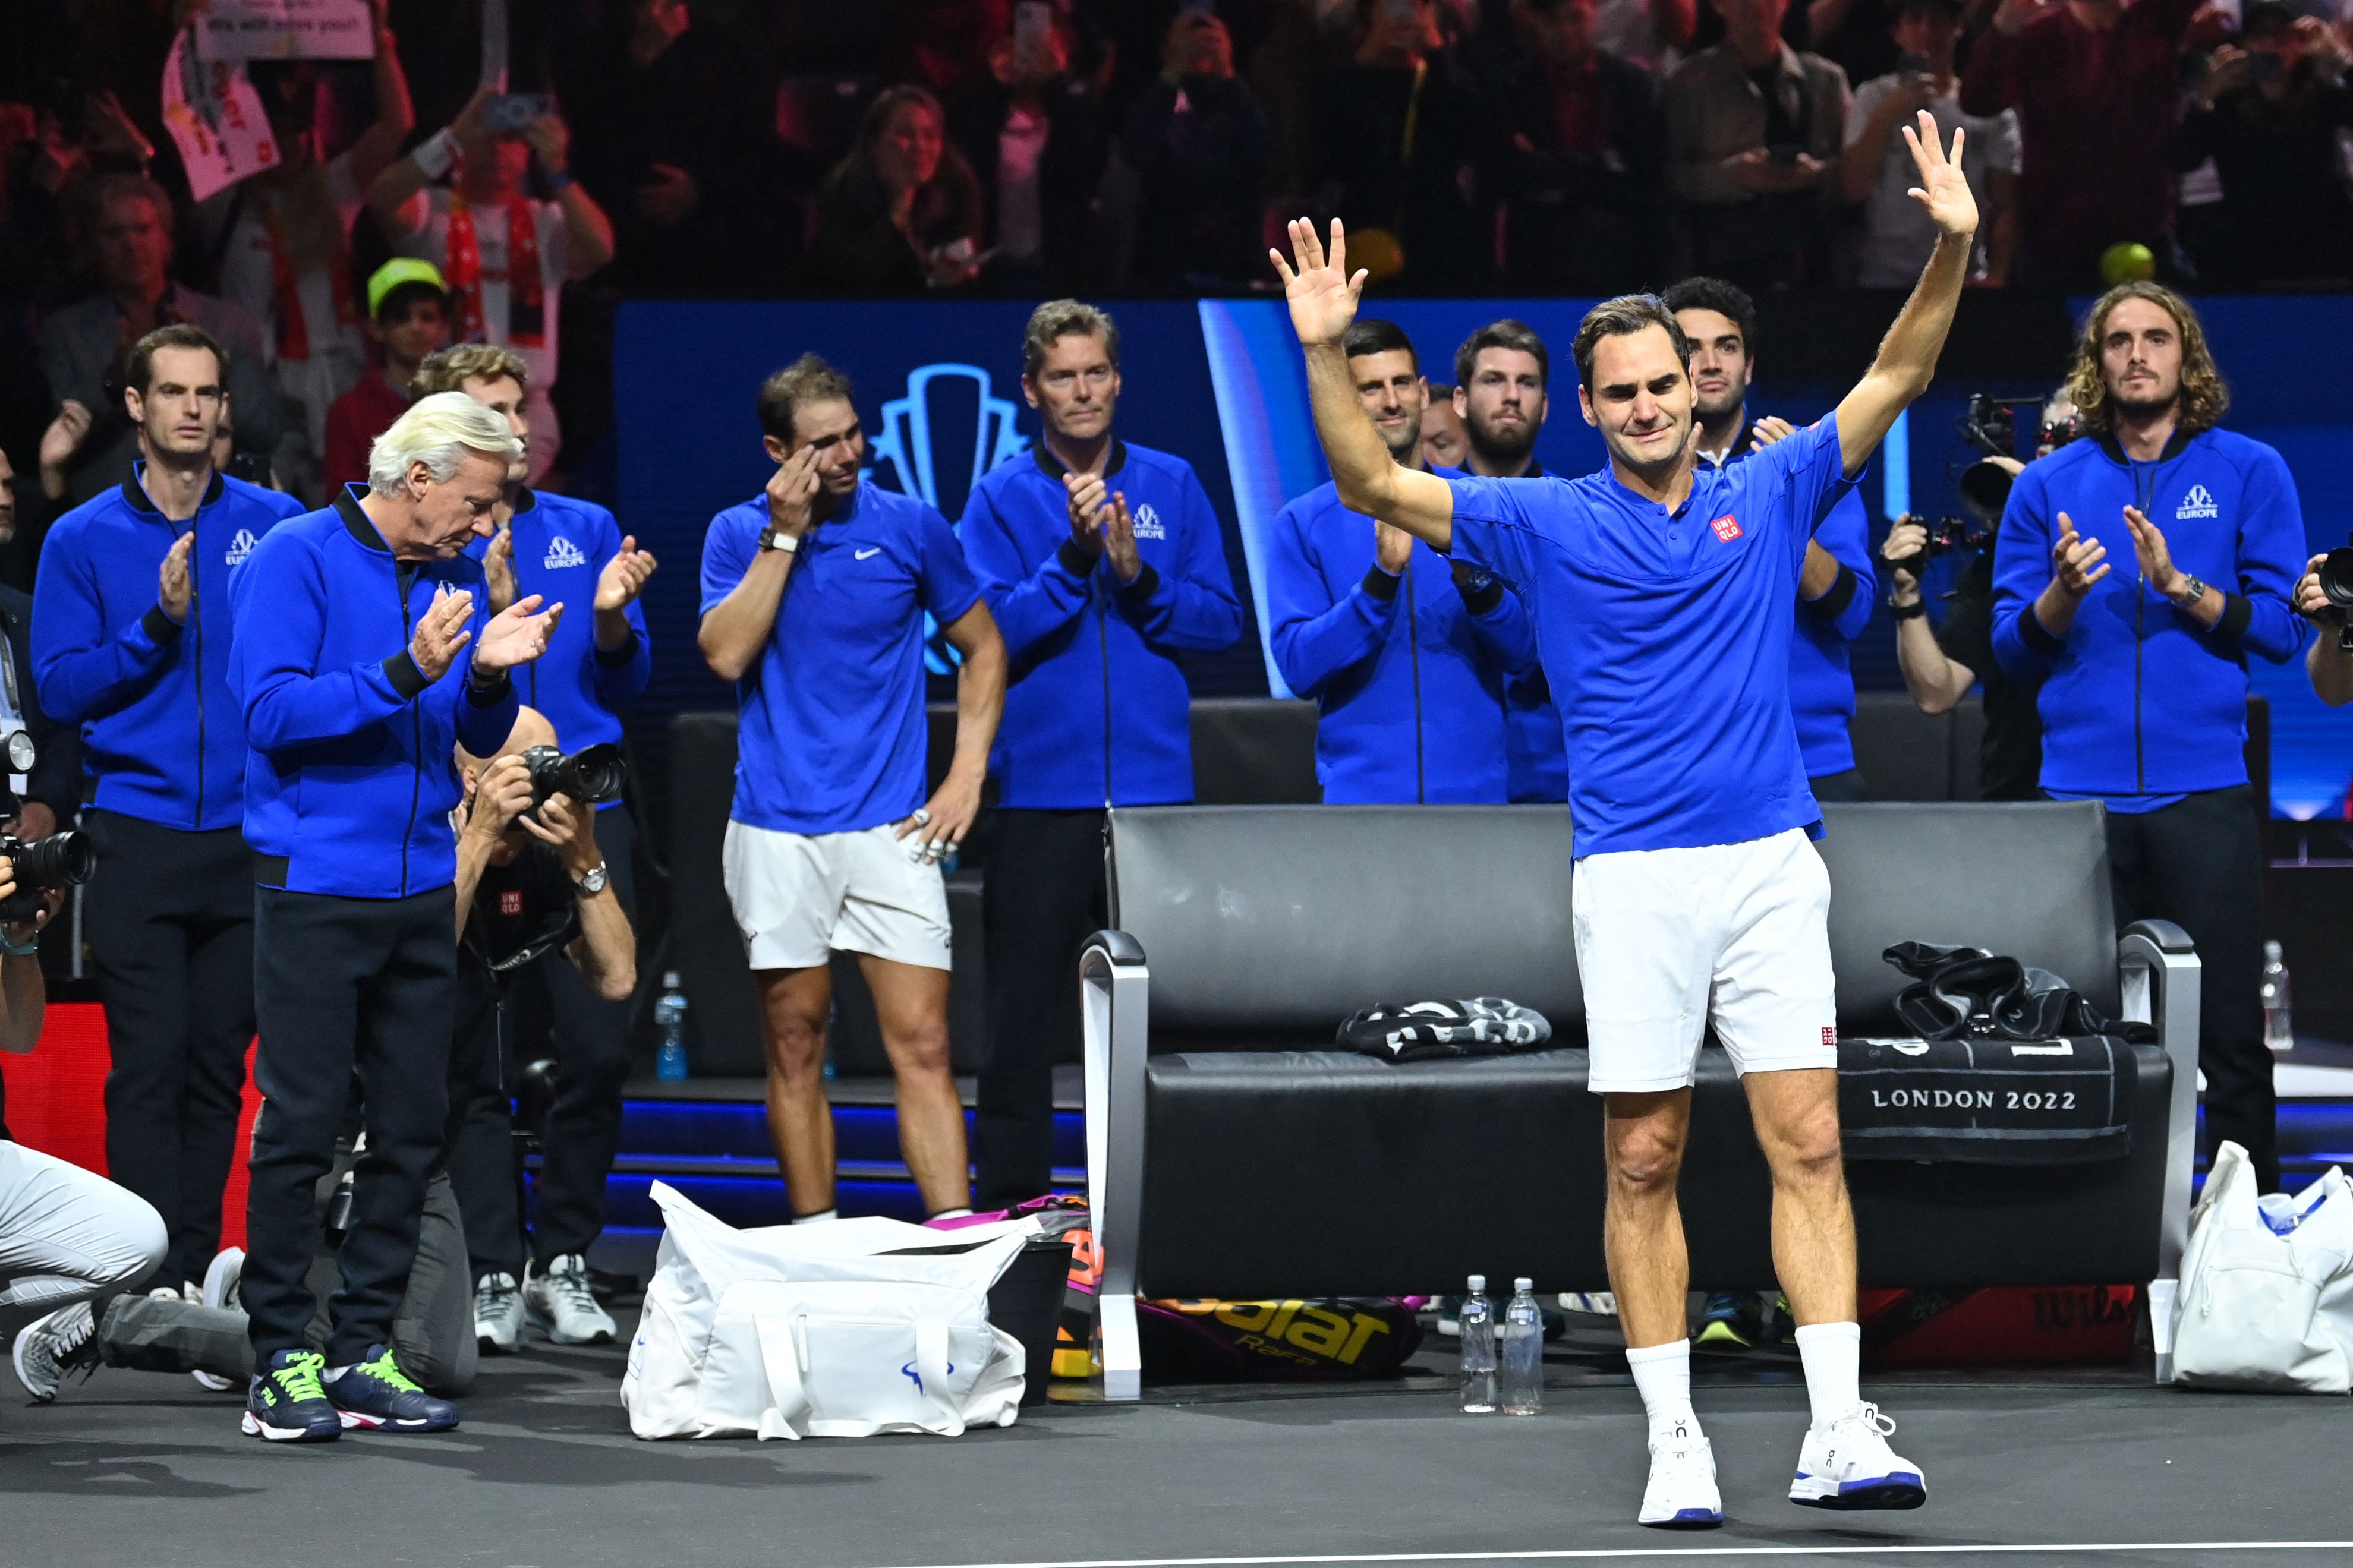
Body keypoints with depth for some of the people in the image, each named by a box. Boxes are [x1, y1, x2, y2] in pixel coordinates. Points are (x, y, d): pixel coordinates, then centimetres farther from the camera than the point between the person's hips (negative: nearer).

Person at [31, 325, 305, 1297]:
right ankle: (154, 1289, -4)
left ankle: (197, 1272, 11)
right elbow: (60, 688, -2)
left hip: (247, 838, 1)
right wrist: (158, 625, -13)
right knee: (149, 1063, -6)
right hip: (138, 841, -1)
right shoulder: (84, 541, 4)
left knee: (218, 1066, 5)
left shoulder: (274, 524, 6)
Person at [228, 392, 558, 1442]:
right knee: (302, 1124, -5)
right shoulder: (298, 559, -7)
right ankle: (281, 1360, 0)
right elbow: (273, 710, -16)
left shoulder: (456, 576, 12)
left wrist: (491, 677, -6)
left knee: (411, 1126, 6)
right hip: (317, 889, -7)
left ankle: (362, 1352, 12)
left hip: (422, 887, 7)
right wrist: (406, 674, -24)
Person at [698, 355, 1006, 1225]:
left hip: (891, 826, -1)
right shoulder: (739, 534, 4)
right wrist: (785, 535, -12)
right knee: (794, 1046, 5)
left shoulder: (911, 526, 3)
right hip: (776, 828, 1)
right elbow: (726, 654, -11)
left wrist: (967, 776, 2)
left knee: (922, 1045, -8)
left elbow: (982, 648, 12)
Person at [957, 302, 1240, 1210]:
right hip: (1040, 793, -2)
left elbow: (1220, 621, 3)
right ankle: (1010, 1215, 7)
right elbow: (991, 633, -9)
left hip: (1155, 790, 2)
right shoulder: (1001, 500, 2)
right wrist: (1074, 558, -19)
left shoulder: (1172, 487, 8)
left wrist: (1138, 579, -12)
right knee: (1025, 1013, 2)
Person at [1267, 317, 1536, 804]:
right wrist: (1380, 581, -20)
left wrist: (1476, 581, -17)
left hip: (1477, 788, 1)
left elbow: (1525, 654, 2)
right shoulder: (1304, 523, 2)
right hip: (1361, 793, -1)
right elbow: (1298, 666, -8)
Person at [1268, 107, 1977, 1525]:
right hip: (1631, 878, -1)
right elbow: (1372, 483, 1)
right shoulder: (1547, 524, 6)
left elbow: (1895, 379, 7)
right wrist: (1327, 351, -12)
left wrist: (1953, 249, -7)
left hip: (1772, 863, 1)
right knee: (1644, 1164, 1)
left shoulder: (1769, 494, 9)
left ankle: (1840, 1432, -12)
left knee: (1808, 1145, -6)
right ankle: (1676, 1445, 6)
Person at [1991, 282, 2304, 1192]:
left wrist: (2179, 584, -13)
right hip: (2082, 789, 2)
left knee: (2228, 1031, -4)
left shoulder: (2248, 473, 6)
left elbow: (2279, 629, 0)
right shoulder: (2050, 486, 10)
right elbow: (2014, 648, 7)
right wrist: (2061, 595, -13)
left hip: (2202, 789, -2)